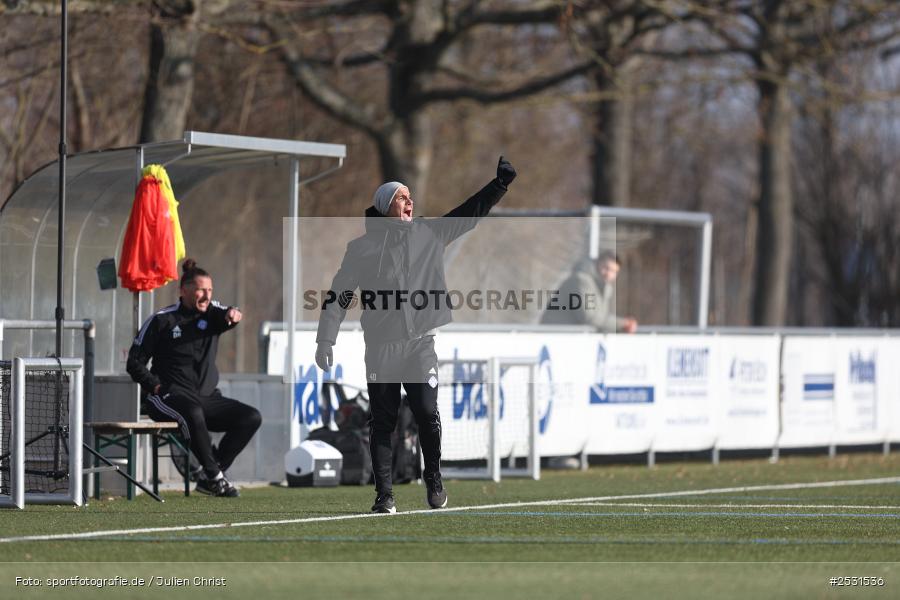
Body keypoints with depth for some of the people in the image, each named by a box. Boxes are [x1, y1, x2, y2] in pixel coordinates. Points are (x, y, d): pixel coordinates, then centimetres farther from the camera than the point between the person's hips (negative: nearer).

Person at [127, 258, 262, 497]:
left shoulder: (212, 313, 12)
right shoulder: (161, 321, 1)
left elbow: (225, 316, -13)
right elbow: (135, 363, 2)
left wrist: (233, 314, -37)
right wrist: (156, 386, -12)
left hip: (207, 397, 6)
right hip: (171, 396, -5)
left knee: (251, 417, -12)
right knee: (193, 412, -39)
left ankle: (207, 478, -12)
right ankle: (215, 476, -28)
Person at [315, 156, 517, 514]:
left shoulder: (429, 234, 12)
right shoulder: (362, 248, 5)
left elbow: (471, 212, 14)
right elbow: (338, 296, 3)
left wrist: (501, 182, 7)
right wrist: (325, 340, -4)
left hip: (420, 344, 1)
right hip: (381, 348, -1)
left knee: (427, 414, -10)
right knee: (382, 423, 0)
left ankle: (434, 481, 11)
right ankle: (384, 496, 5)